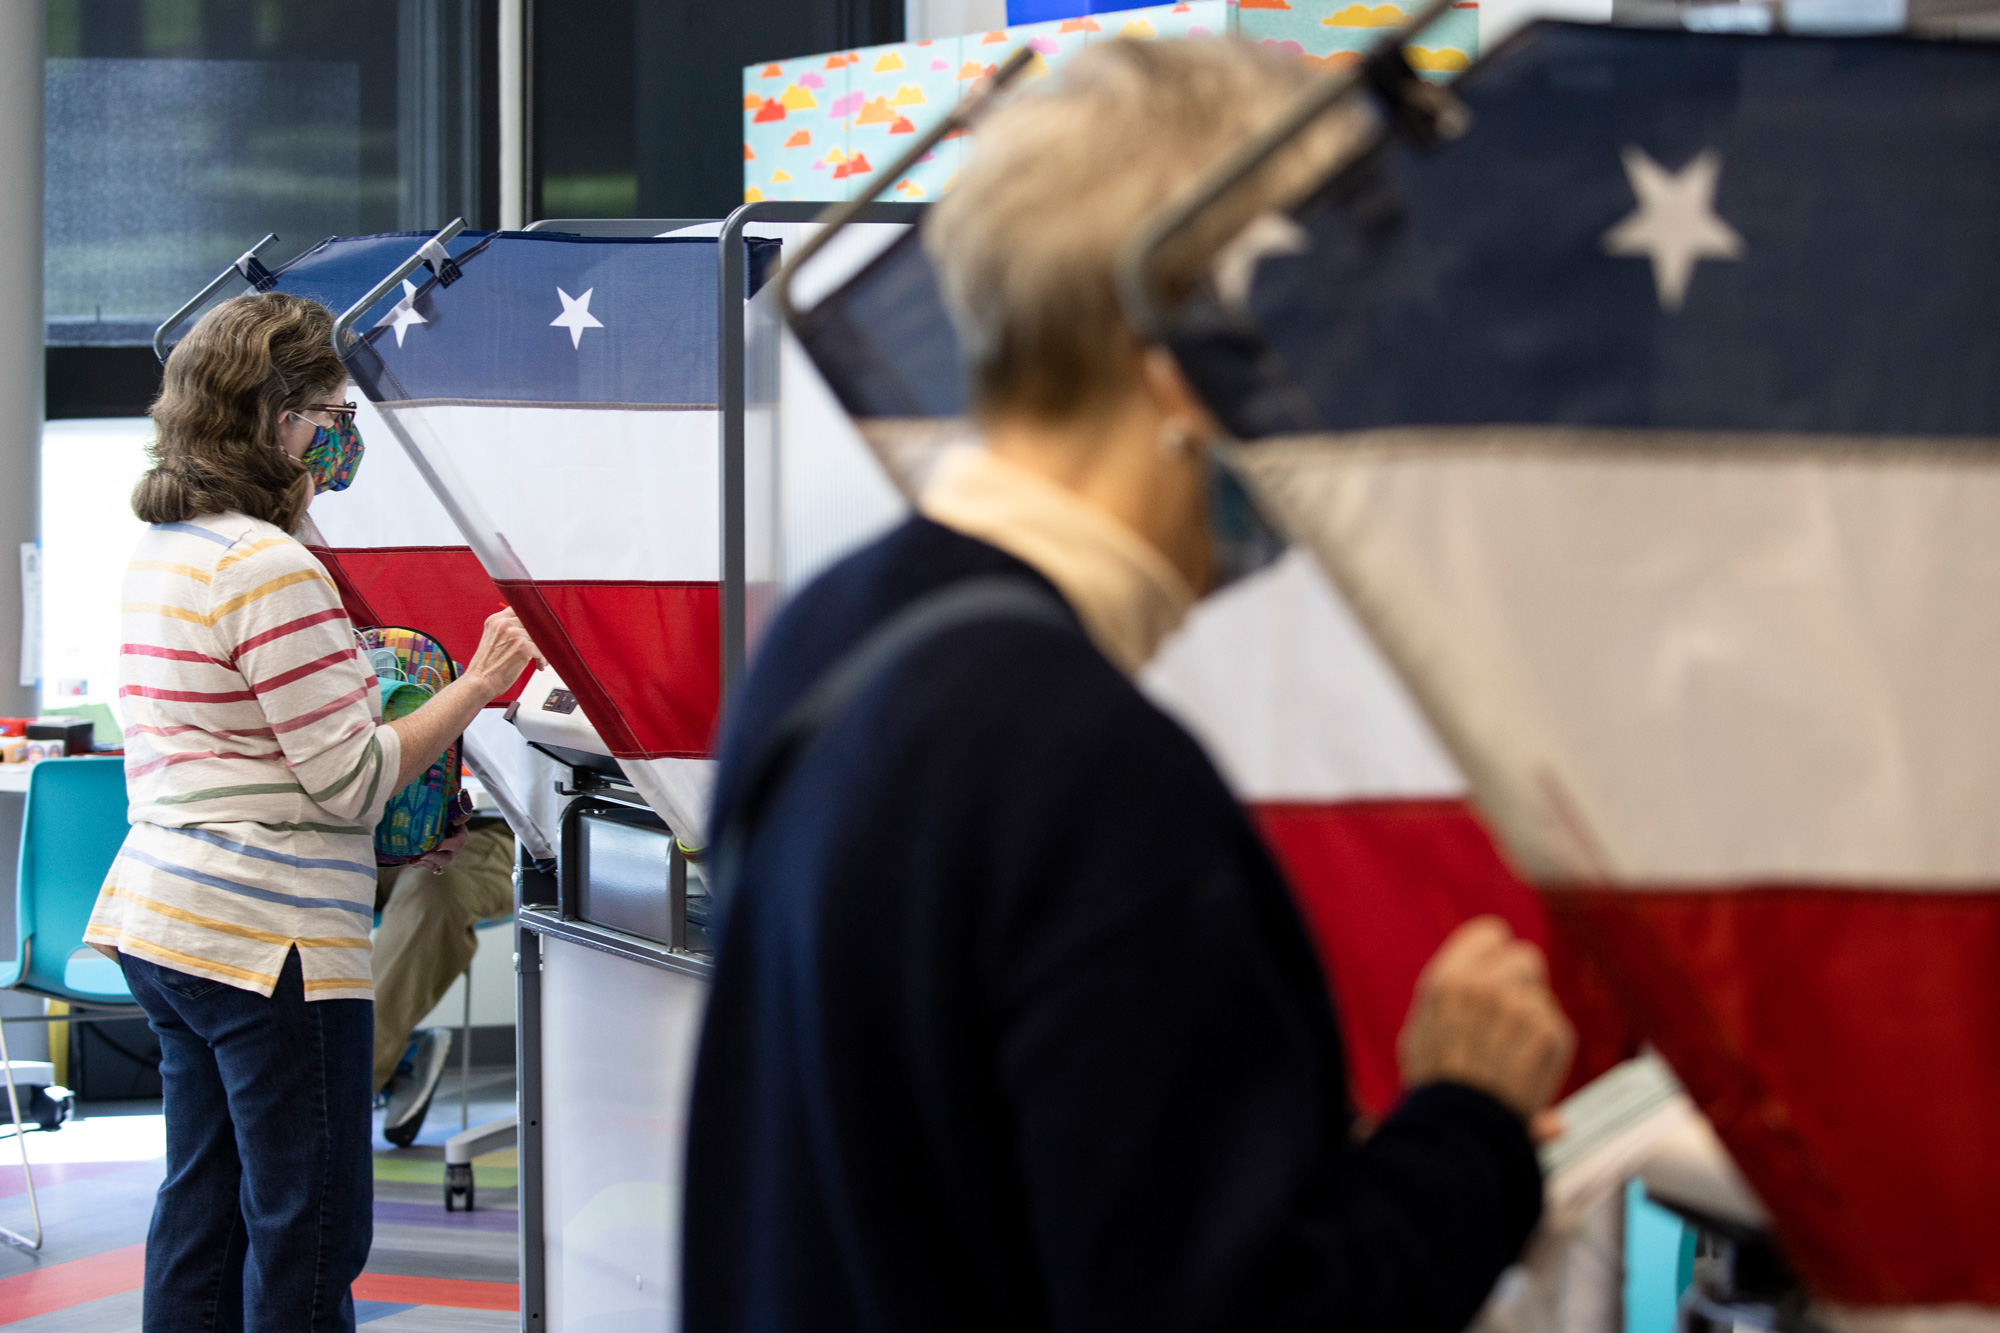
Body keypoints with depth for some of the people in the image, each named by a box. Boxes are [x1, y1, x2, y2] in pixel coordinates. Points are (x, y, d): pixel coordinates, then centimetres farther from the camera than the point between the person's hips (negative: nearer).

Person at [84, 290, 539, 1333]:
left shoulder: (161, 551, 12)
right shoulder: (270, 568, -18)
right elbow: (352, 781, -17)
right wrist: (475, 688, -9)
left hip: (163, 918, 10)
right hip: (268, 934, -10)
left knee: (201, 1207, 15)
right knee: (308, 1228, -3)